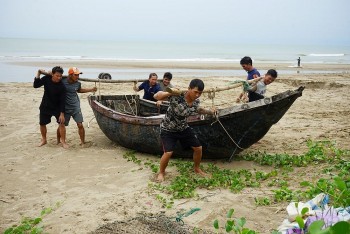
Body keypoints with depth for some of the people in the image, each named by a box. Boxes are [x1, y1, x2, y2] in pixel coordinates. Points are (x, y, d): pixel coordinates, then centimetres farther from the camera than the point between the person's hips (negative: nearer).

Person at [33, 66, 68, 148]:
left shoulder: (62, 86, -22)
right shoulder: (46, 79, -13)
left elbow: (62, 101, -21)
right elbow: (35, 85, -14)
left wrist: (62, 113, -25)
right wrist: (38, 73, -24)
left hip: (57, 107, -3)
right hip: (45, 107, 3)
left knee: (61, 123, -14)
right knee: (42, 123, 10)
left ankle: (63, 141, 2)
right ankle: (44, 140, 32)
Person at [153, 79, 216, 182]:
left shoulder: (196, 101, -11)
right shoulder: (176, 96, -31)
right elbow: (156, 96, -31)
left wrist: (210, 111, 6)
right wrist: (170, 92, -45)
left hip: (183, 127, 6)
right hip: (168, 129, -6)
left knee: (198, 148, 6)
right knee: (168, 153, -18)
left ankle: (196, 168, 33)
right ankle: (161, 172, 12)